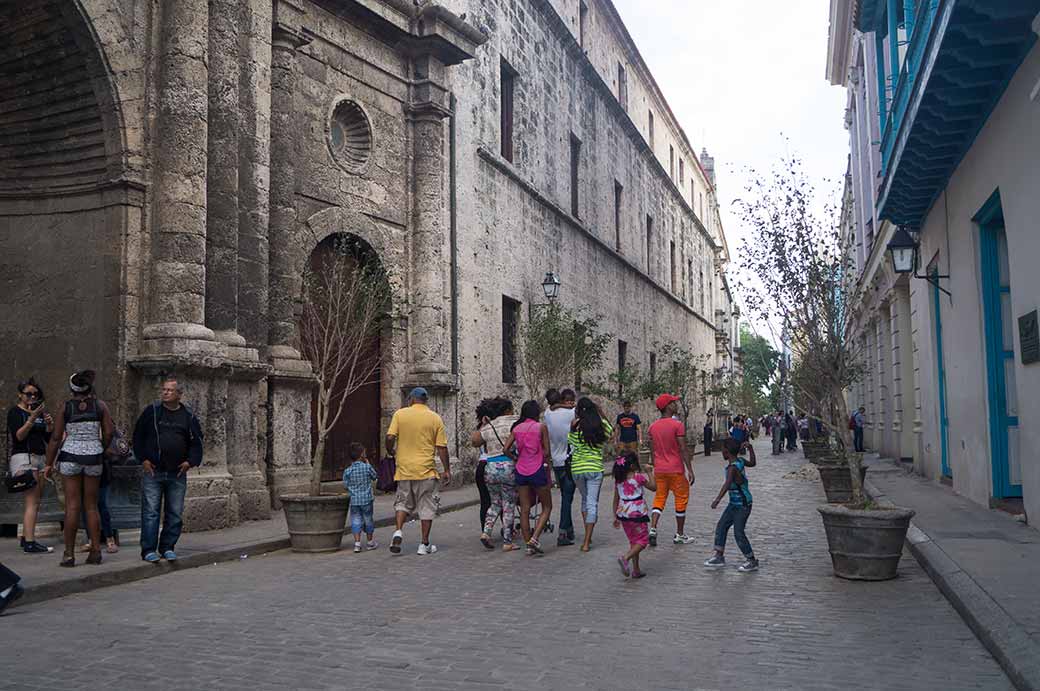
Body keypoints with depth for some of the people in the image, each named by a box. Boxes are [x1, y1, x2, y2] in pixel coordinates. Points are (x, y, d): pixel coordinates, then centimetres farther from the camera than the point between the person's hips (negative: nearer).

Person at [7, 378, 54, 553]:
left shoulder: (40, 411, 18)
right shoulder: (15, 412, -2)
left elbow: (49, 439, 16)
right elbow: (18, 436, -14)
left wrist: (49, 425, -2)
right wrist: (32, 419, -23)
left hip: (40, 459, 7)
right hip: (23, 458, -7)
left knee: (35, 501, 6)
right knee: (32, 501, -14)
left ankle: (25, 538, 13)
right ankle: (30, 544, -18)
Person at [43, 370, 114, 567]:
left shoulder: (66, 407, -3)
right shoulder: (100, 405, 0)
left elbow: (56, 438, -3)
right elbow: (108, 434, -2)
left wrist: (49, 464, 4)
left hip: (70, 456, -1)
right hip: (94, 458, 1)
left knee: (72, 506, 0)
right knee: (91, 506, 10)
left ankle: (69, 553, -1)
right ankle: (96, 550, 8)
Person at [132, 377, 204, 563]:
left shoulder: (188, 416, 6)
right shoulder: (151, 411, 2)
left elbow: (196, 441, 12)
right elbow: (138, 436, 5)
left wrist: (191, 461, -1)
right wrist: (143, 459, -3)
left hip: (177, 473, 2)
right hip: (152, 471, -2)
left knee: (175, 513, 6)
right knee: (150, 511, -2)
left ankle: (167, 547, 18)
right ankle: (148, 550, 6)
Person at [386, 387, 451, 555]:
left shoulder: (400, 414, 0)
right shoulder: (435, 418, 0)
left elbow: (390, 437, -7)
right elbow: (442, 447, -2)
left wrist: (391, 451, 14)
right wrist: (447, 470, 5)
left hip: (404, 468, 1)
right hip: (426, 469, -1)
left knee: (403, 502, 18)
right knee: (426, 507, 8)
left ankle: (398, 531, -3)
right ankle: (424, 544, 10)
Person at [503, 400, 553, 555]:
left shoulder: (516, 428, 6)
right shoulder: (541, 427, -5)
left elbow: (506, 449, -1)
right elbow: (546, 452, -6)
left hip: (521, 471, 4)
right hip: (537, 471, -4)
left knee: (525, 509, 9)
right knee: (547, 507, 9)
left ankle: (528, 545, 11)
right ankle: (534, 538, -7)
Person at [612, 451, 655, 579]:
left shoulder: (618, 479, 5)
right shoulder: (639, 477, -11)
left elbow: (616, 499, 8)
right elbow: (653, 487, 1)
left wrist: (616, 517, 15)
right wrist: (649, 472, 11)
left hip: (623, 513, 6)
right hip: (636, 512, -6)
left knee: (633, 541, 18)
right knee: (642, 540, 4)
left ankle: (636, 570, 19)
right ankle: (625, 557, -18)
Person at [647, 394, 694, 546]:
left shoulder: (652, 427, 5)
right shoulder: (677, 425, -13)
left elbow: (652, 450, 10)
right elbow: (683, 450, -14)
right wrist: (690, 470, -9)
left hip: (659, 470, 5)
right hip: (676, 470, -5)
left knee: (659, 498, 11)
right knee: (681, 499, 8)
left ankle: (653, 529, -7)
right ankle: (679, 535, 15)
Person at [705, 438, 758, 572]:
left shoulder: (732, 468, -25)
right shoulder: (740, 460, 1)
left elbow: (727, 484, -40)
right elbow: (752, 463, 21)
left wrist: (717, 499, -49)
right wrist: (750, 448, 19)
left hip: (743, 505, -10)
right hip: (734, 503, 10)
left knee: (738, 532, -6)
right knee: (721, 526, 10)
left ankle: (752, 561, 8)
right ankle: (719, 556, 17)